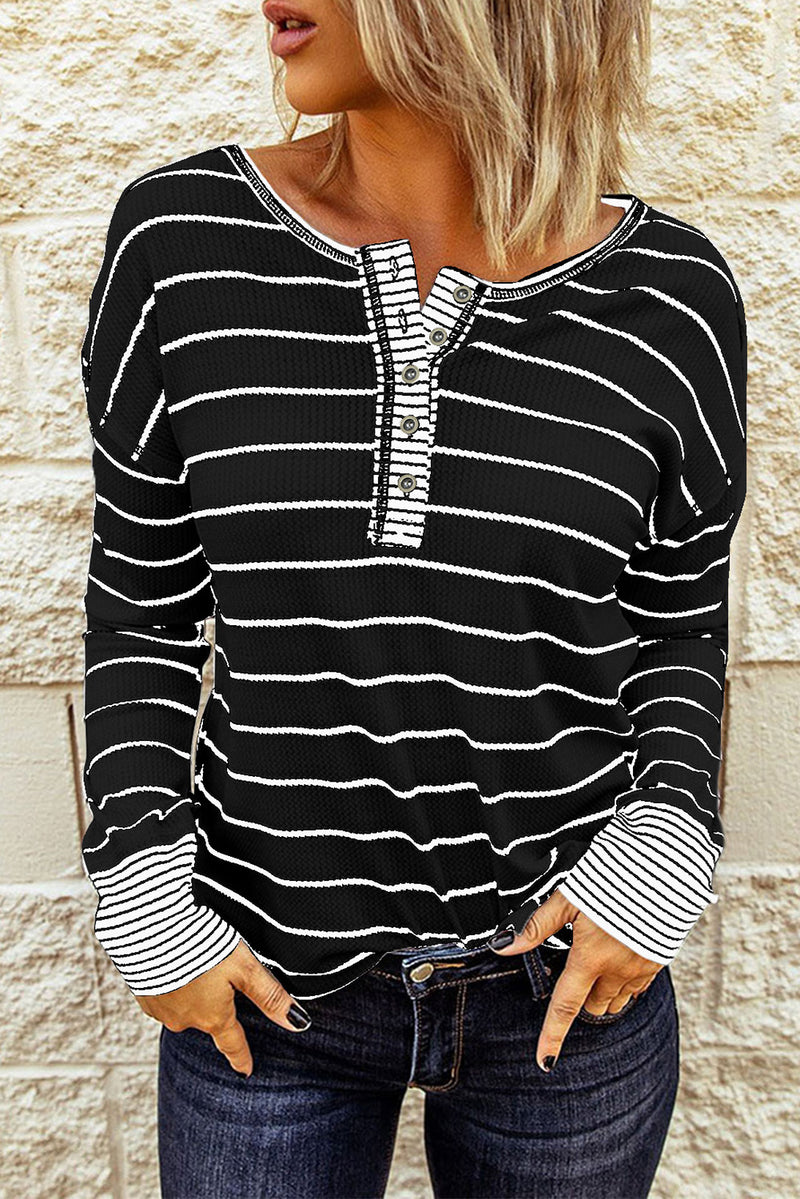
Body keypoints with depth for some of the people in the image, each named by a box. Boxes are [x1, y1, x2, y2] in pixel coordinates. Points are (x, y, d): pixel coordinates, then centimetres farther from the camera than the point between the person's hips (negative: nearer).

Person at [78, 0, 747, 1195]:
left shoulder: (671, 299, -10)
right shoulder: (181, 238, -10)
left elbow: (676, 626, 2)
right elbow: (143, 607, -2)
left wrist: (663, 853, -12)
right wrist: (146, 898, -8)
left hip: (568, 974, 1)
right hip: (268, 975, 0)